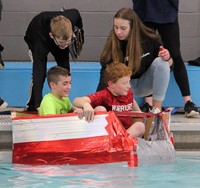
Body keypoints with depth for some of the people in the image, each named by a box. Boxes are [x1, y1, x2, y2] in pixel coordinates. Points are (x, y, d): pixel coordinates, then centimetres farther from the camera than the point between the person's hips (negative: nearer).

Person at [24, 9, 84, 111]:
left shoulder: (72, 16, -41)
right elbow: (38, 73, -52)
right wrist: (38, 105, -59)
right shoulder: (41, 38, -50)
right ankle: (31, 107, -1)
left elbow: (76, 13, -12)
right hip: (35, 39, -4)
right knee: (40, 73, -18)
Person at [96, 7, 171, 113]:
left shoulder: (150, 38, -16)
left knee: (161, 62, -28)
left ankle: (157, 109, -23)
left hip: (145, 84, 1)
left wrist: (167, 57, -28)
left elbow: (168, 64, -3)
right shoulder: (112, 44, -20)